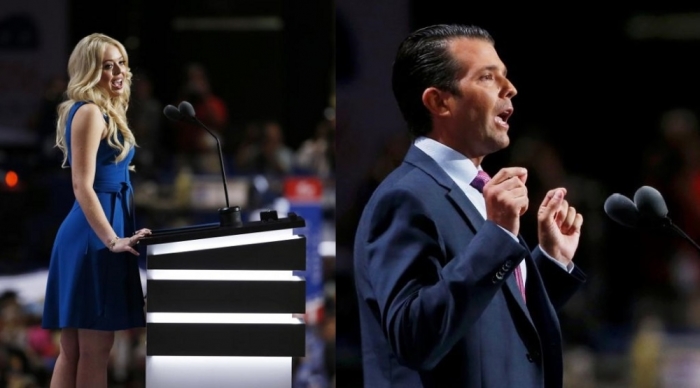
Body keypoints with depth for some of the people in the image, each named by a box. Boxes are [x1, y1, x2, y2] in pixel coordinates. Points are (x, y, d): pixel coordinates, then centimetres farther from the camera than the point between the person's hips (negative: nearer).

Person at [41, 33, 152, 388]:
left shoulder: (104, 113, 19)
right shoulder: (89, 112, -11)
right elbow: (83, 187, -18)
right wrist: (113, 240, -22)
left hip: (93, 236, 10)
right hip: (93, 237, -10)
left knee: (74, 351, 8)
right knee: (95, 349, -8)